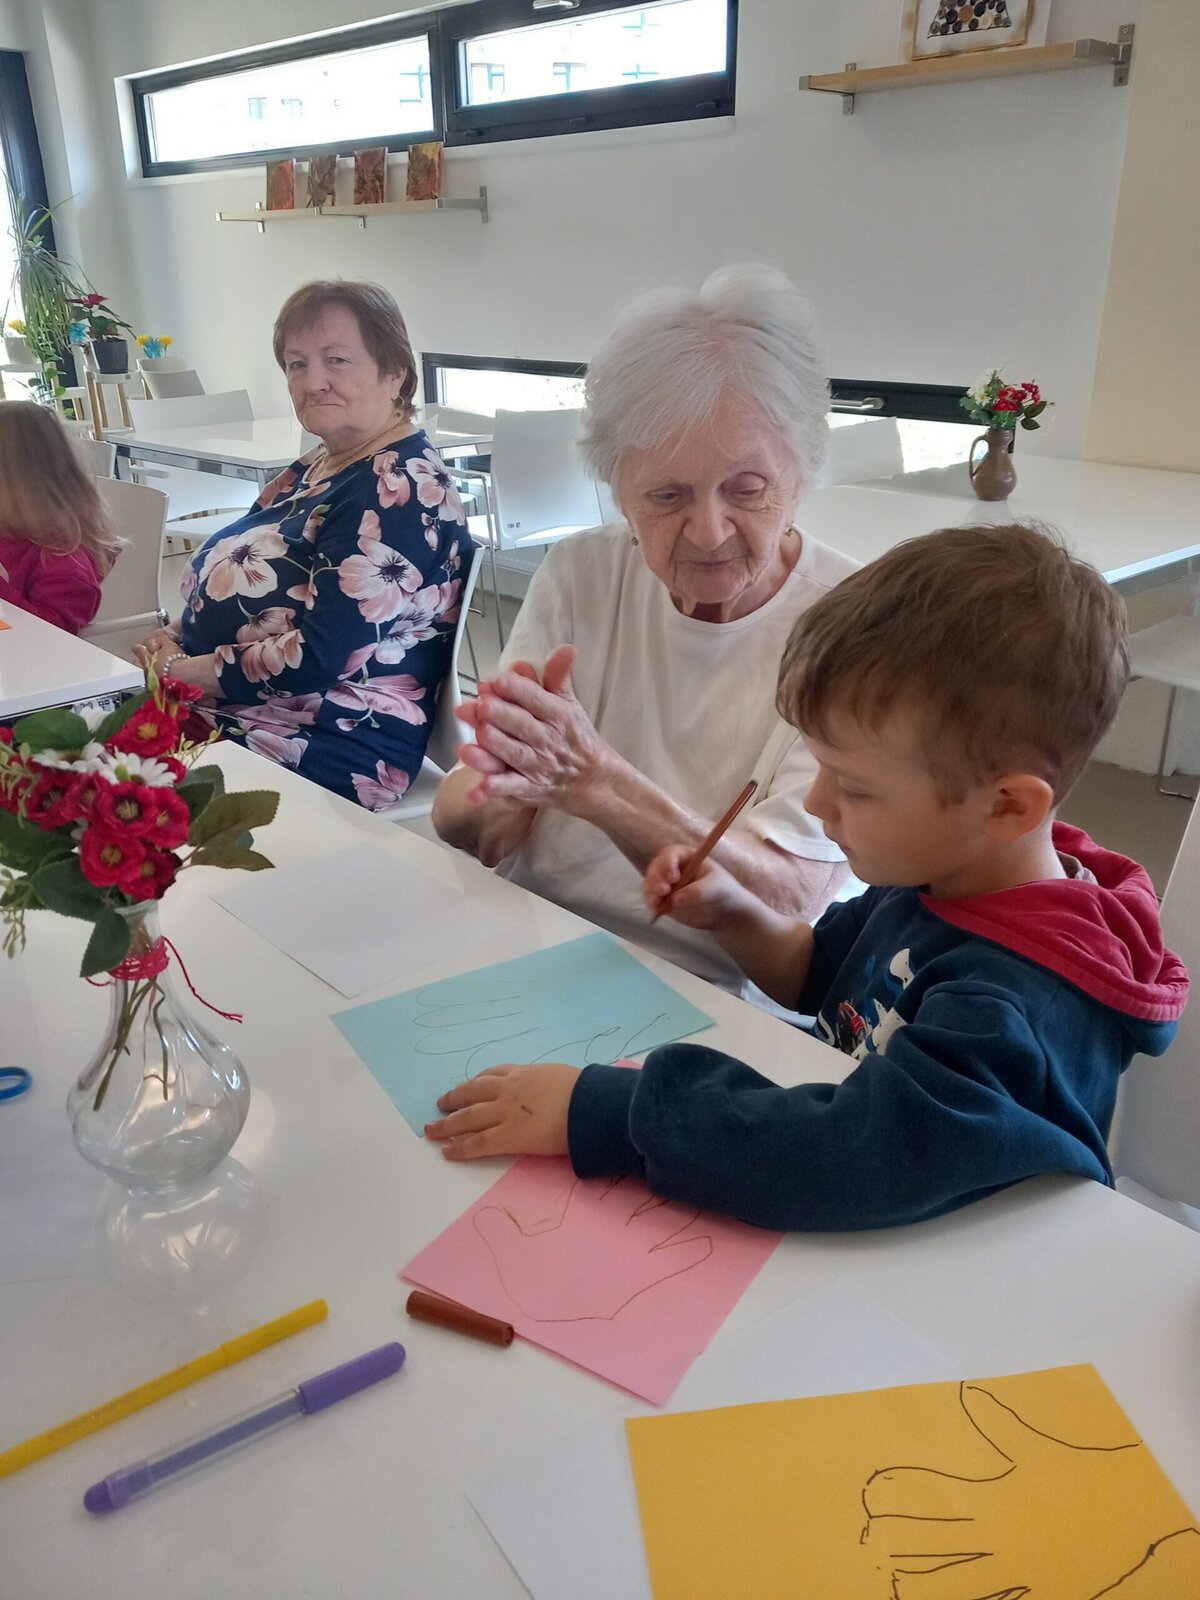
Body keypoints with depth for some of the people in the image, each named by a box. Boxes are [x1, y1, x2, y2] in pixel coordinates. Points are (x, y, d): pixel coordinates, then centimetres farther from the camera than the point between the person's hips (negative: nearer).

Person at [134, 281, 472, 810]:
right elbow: (241, 585, 19)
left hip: (330, 758, -9)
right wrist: (175, 639, -1)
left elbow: (315, 659, -23)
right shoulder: (317, 467, 13)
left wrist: (177, 670, -12)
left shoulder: (400, 489, -17)